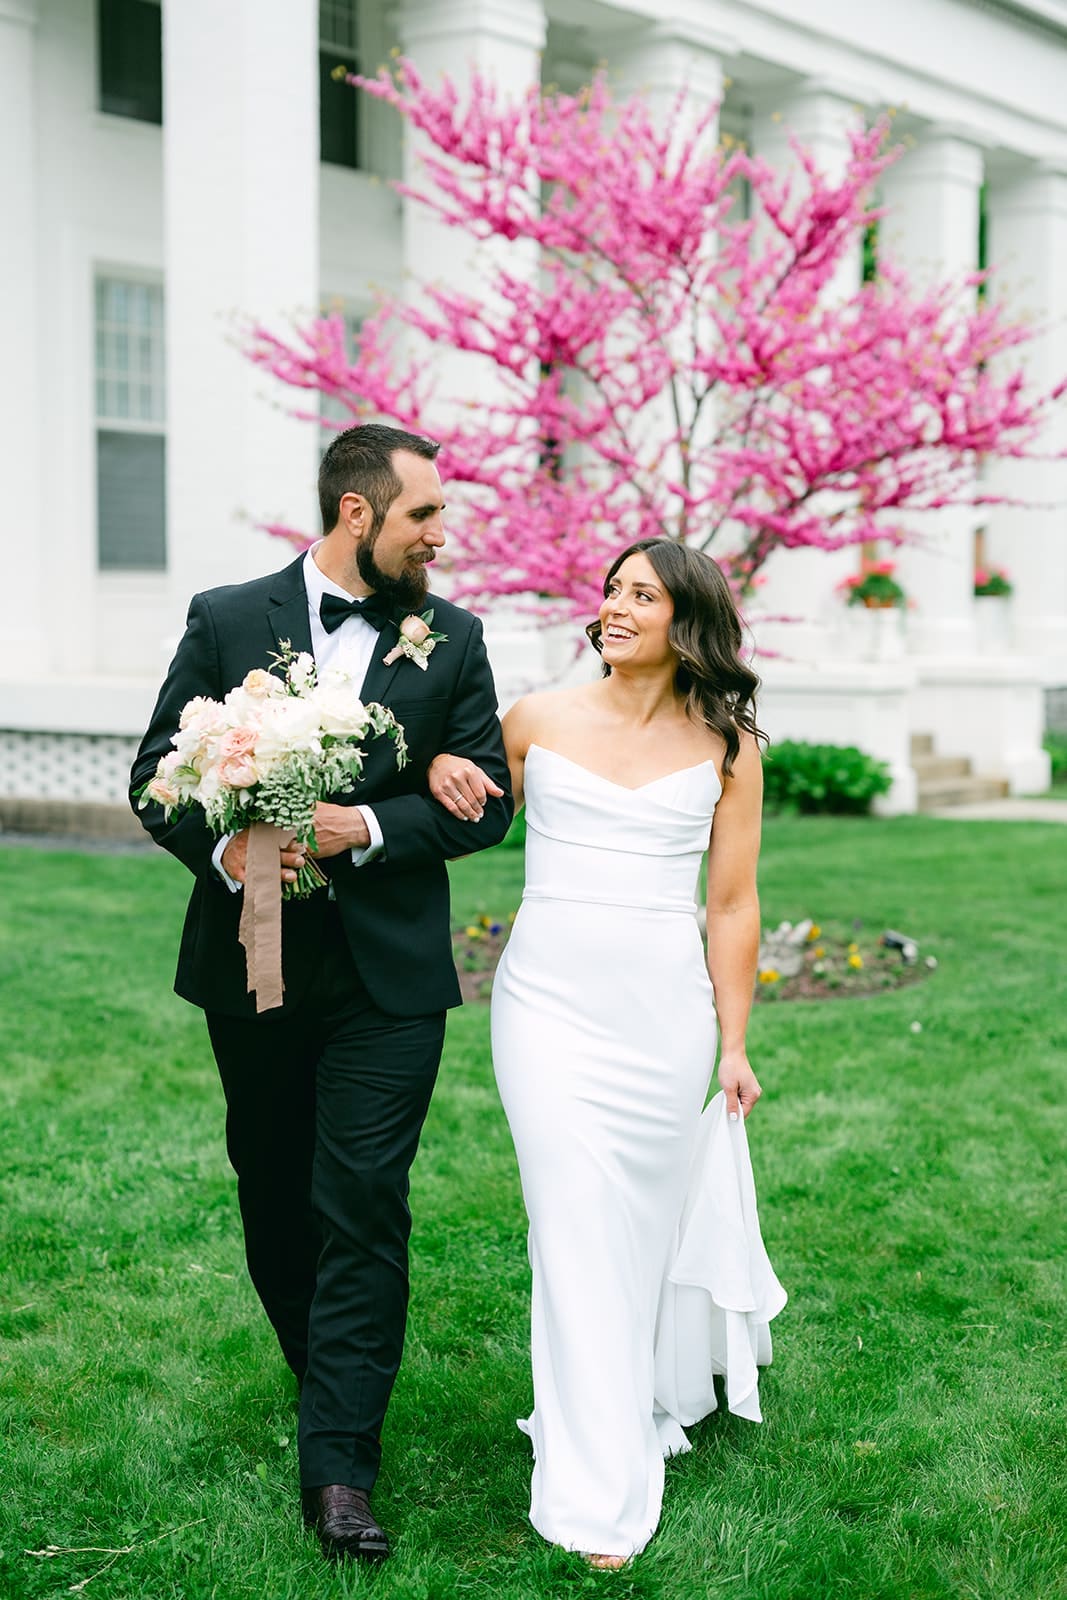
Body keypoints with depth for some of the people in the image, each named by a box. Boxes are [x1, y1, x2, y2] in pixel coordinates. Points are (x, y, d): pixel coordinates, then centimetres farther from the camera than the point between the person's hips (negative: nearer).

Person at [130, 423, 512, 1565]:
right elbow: (157, 772, 2)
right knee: (273, 1194, 15)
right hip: (253, 959, 1)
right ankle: (328, 1376, 37)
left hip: (388, 971, -1)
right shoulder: (226, 621, 1)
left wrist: (368, 826, -16)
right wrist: (223, 847, -18)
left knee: (362, 1202, -7)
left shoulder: (451, 638, 2)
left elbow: (485, 799, 0)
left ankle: (339, 1462, -1)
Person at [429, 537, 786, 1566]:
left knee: (647, 1215, 12)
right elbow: (468, 817, 18)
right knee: (574, 1226, -5)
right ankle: (600, 1491, 3)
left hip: (664, 1007, 1)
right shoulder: (538, 720, 3)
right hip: (549, 999, -1)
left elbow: (732, 906, 6)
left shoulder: (727, 748, 3)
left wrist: (733, 1044, 7)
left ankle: (649, 1392, 41)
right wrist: (442, 773, -6)